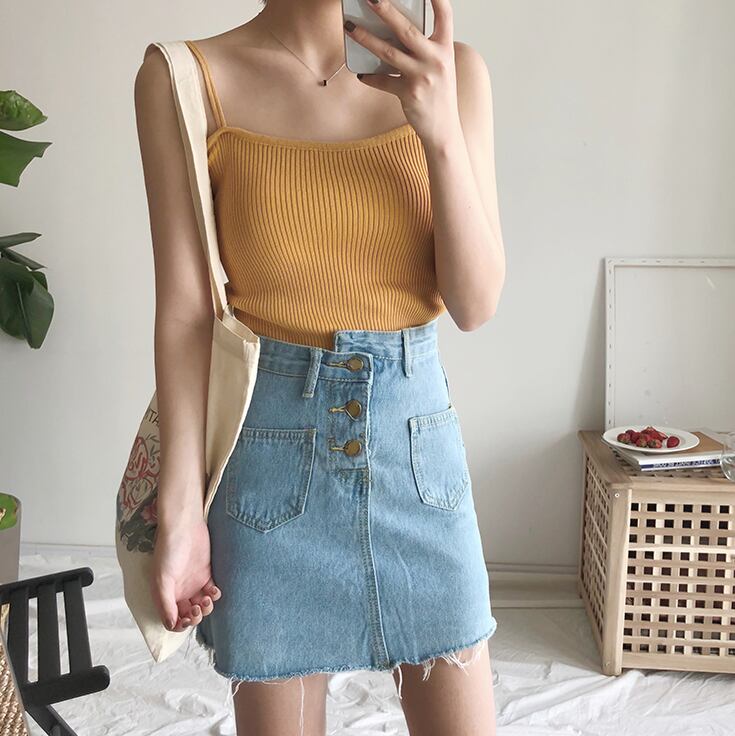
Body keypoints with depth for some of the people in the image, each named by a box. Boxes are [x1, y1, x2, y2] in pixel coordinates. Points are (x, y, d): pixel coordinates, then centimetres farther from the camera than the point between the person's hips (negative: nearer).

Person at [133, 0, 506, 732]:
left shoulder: (452, 73, -1)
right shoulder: (183, 79, -5)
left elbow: (475, 303, -5)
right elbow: (183, 312, -6)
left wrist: (440, 129, -18)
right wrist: (181, 509, -8)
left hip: (419, 435, 2)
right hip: (274, 444, -1)